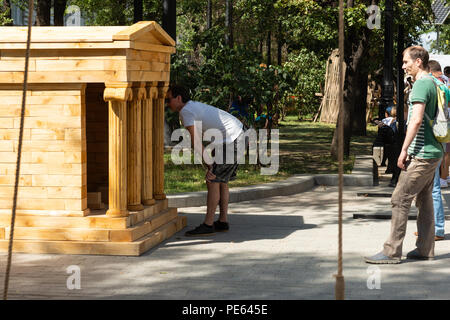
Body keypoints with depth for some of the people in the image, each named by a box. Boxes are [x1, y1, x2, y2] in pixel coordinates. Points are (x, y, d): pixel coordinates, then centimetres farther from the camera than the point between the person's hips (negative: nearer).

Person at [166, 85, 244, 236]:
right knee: (221, 181, 15)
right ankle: (223, 221, 19)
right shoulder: (194, 106, 19)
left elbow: (196, 142, -18)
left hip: (230, 140, -10)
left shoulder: (186, 111, -11)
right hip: (239, 137, 10)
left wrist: (210, 165, -16)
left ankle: (208, 225, -6)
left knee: (213, 181, -7)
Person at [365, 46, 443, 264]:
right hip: (433, 152, 10)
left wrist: (404, 149, -17)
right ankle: (425, 249, 16)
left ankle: (392, 252, -7)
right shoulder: (432, 83, 17)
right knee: (424, 199, 13)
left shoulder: (421, 84, -14)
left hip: (422, 154, -10)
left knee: (400, 199, -8)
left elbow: (416, 120, -21)